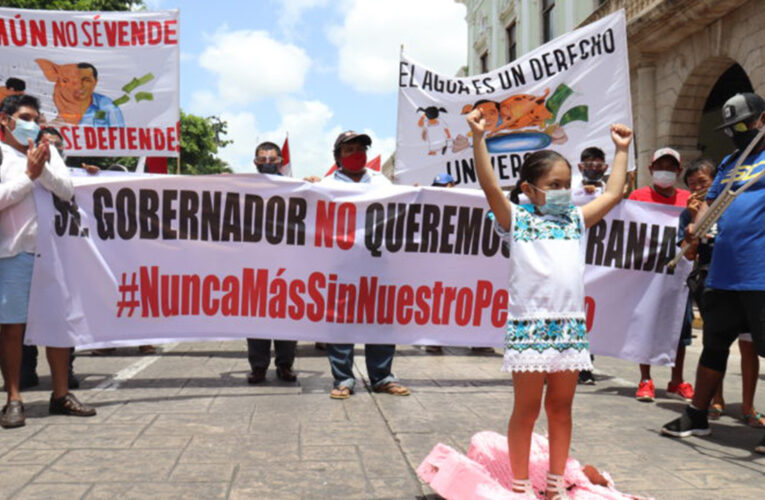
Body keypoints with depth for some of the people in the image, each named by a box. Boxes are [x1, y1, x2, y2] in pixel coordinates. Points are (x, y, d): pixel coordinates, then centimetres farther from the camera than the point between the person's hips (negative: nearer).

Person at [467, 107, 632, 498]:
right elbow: (490, 186, -10)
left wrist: (621, 150, 25)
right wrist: (478, 138, -15)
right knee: (526, 409, 3)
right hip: (529, 326, -4)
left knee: (561, 408, 12)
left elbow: (612, 193, 21)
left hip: (570, 326, 5)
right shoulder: (517, 219, 2)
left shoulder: (576, 221, 16)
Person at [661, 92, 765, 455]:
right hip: (723, 273, 7)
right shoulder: (729, 162, 20)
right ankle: (697, 416, 27)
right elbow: (710, 200, 19)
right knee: (714, 344, 15)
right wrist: (697, 225, -2)